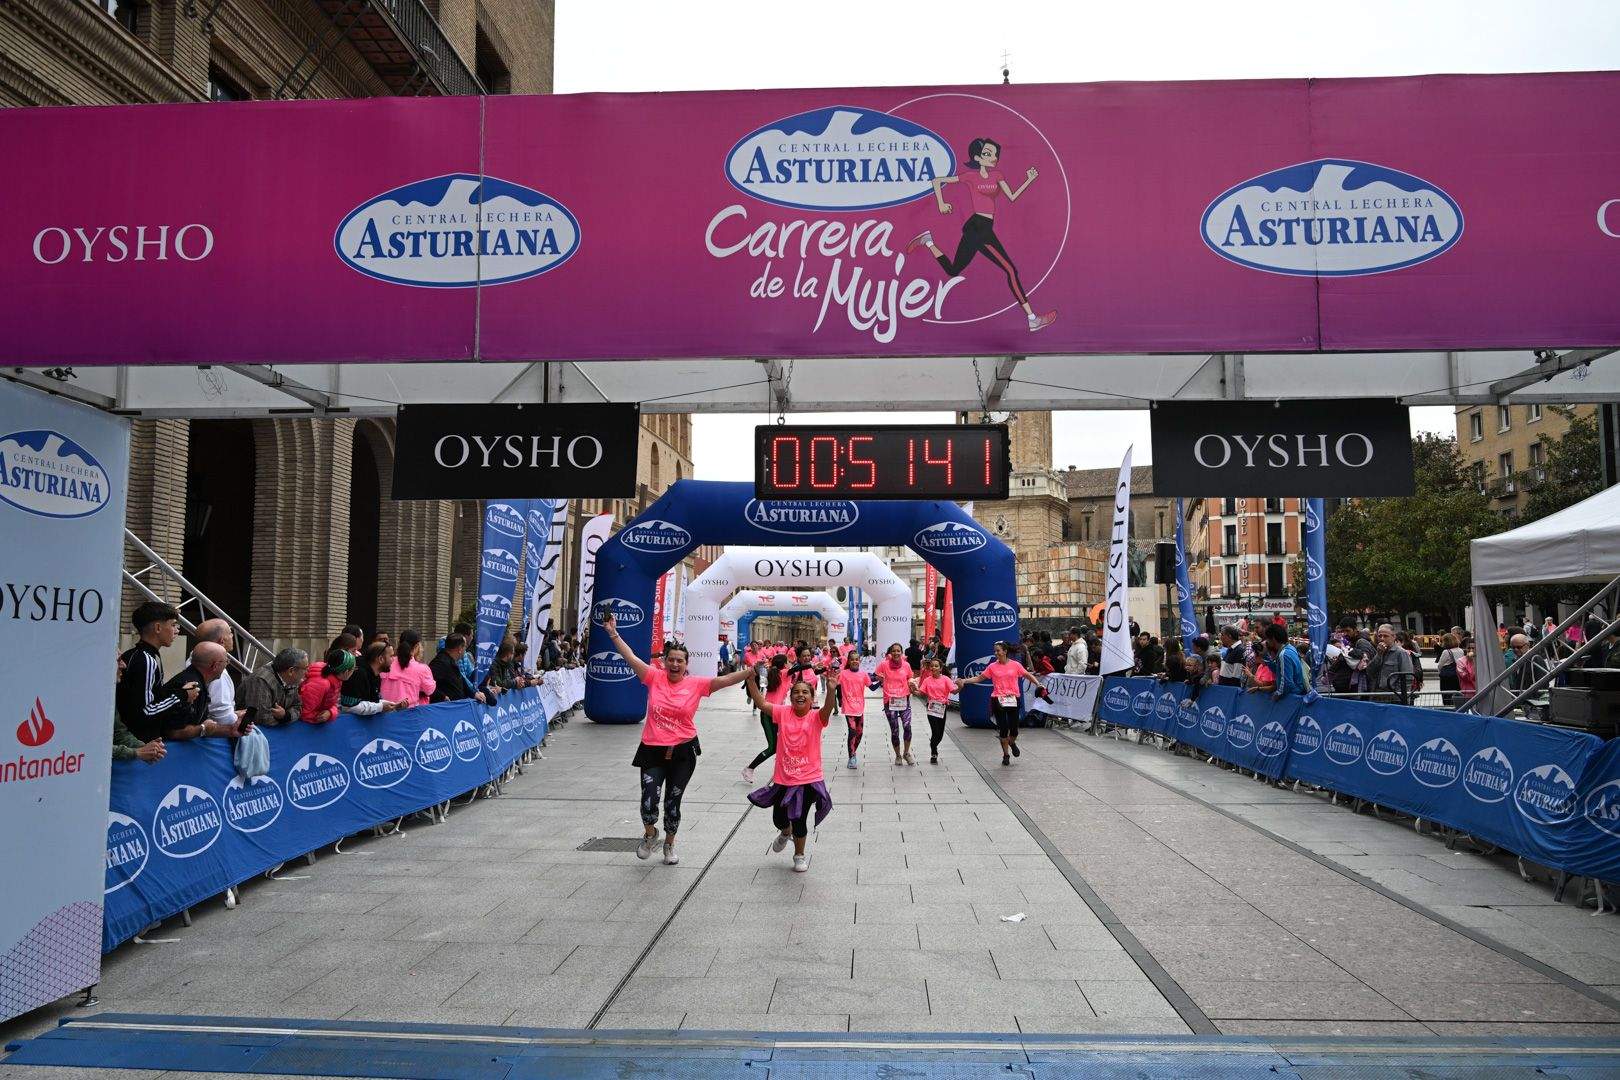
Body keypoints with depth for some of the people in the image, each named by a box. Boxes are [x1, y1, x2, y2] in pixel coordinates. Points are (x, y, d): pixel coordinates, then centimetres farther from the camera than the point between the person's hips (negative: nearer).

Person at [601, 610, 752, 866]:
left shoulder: (696, 683, -5)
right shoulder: (655, 677, -3)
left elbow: (726, 680, -12)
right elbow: (631, 657, -7)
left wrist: (752, 670, -24)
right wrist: (613, 633, -13)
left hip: (683, 751, 0)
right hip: (653, 749, 0)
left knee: (672, 802, 9)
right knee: (648, 801, -9)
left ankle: (669, 844, 34)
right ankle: (650, 834, 25)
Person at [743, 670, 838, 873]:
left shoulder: (816, 717, -11)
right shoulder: (783, 713, -3)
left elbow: (828, 708, -31)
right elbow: (761, 703, -12)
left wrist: (831, 689, -50)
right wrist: (751, 679, -24)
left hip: (808, 779, -3)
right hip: (783, 778, 3)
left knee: (799, 820, 2)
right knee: (778, 818, 16)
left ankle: (800, 854, 30)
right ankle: (786, 833, 54)